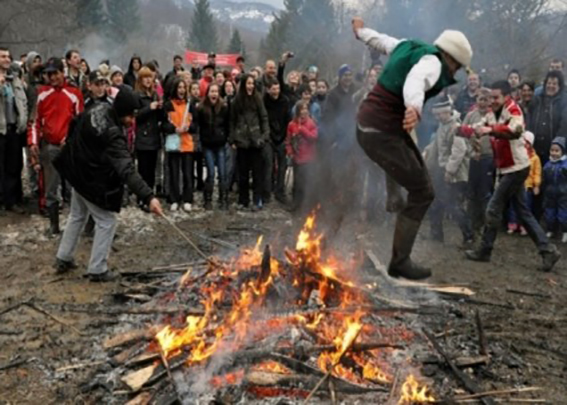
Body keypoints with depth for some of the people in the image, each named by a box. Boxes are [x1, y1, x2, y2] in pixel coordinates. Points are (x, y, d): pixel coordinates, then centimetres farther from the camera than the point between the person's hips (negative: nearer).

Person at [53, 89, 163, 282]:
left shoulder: (99, 109, -9)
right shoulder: (112, 135, -34)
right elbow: (127, 170, -41)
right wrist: (149, 197, -46)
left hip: (79, 171, 9)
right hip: (94, 181, -9)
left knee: (77, 215, 24)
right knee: (106, 221, 3)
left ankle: (63, 259, 37)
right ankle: (97, 270, 9)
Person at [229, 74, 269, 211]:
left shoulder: (257, 99, 3)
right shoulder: (237, 100, 5)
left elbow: (264, 118, 2)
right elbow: (232, 121, 7)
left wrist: (265, 136, -8)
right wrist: (232, 139, 2)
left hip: (255, 140, -1)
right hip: (242, 140, 1)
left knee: (257, 171, 0)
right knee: (243, 172, 8)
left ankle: (257, 201, 4)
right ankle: (243, 200, 16)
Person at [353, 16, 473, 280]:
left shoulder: (409, 47, 11)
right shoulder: (432, 62, -16)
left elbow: (380, 40, 30)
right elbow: (415, 82, -39)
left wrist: (361, 31, 52)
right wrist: (414, 108, -61)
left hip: (370, 124, 10)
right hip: (382, 133, -10)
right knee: (422, 193, -4)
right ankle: (400, 261, 3)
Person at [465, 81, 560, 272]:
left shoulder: (512, 110, -13)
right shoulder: (499, 113, 16)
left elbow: (516, 130, -34)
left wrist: (490, 129, -41)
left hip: (516, 168, -10)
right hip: (508, 169, 10)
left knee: (494, 209, -5)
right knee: (523, 212, 10)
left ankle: (484, 251, 5)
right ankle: (548, 250, 13)